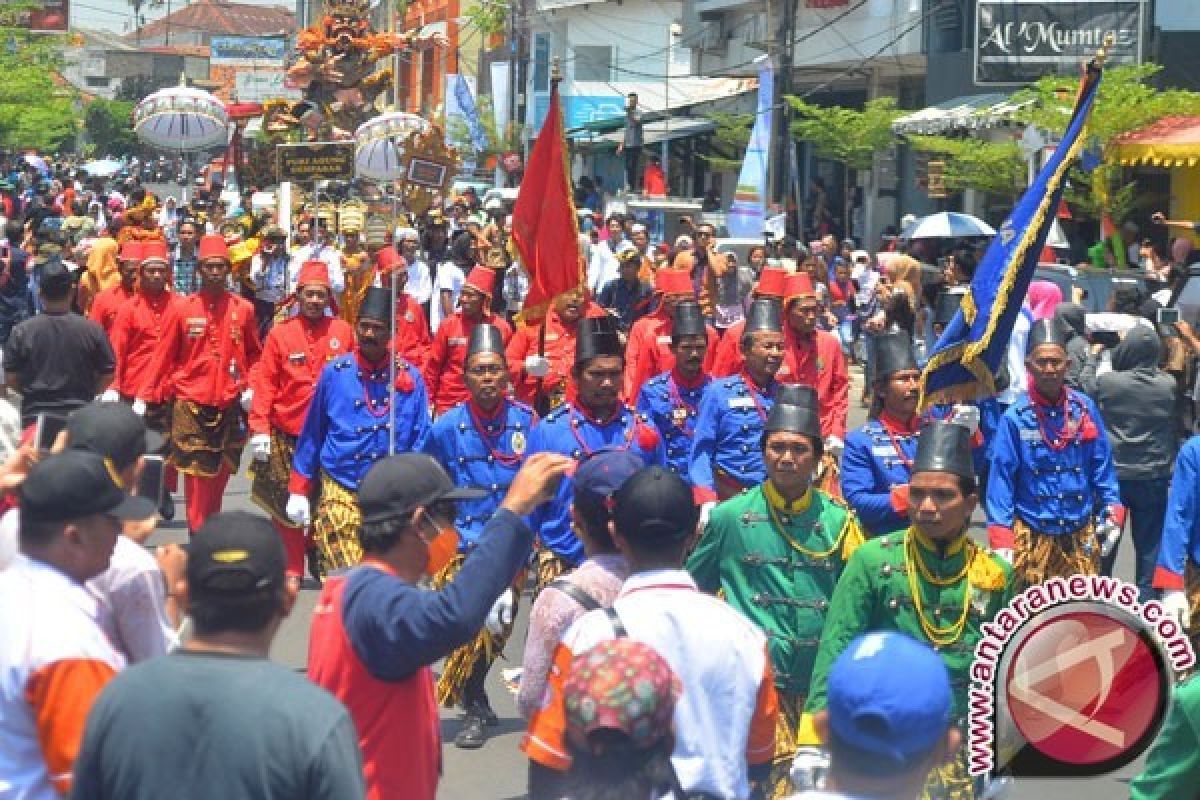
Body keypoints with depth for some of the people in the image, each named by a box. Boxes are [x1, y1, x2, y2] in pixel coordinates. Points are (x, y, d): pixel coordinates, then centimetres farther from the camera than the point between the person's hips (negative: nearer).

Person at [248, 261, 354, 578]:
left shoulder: (343, 331, 3)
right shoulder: (279, 333, 0)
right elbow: (265, 382, -1)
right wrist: (259, 430, -8)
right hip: (287, 434, 0)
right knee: (287, 504, 5)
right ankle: (290, 571, 15)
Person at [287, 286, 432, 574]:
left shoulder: (410, 377, 0)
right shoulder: (334, 372, -1)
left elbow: (422, 442, 1)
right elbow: (311, 434, 6)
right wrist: (298, 492, 6)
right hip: (340, 495, -1)